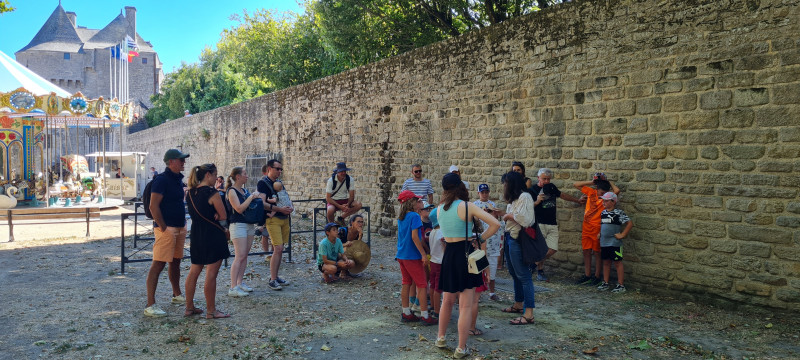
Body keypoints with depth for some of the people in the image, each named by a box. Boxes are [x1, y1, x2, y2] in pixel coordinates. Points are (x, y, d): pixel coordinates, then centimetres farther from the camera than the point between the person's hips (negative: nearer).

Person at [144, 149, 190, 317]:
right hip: (167, 229, -9)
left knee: (175, 262, 19)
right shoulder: (162, 180, -14)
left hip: (180, 228, 9)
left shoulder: (178, 180, 13)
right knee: (158, 264, -8)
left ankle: (177, 295, 33)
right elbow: (153, 206, -19)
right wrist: (164, 228, -19)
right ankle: (150, 305, -7)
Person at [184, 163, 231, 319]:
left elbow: (194, 213, 12)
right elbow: (223, 216, -11)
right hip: (213, 236, -8)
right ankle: (211, 311, 4)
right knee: (211, 274, -2)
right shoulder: (212, 192, -15)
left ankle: (189, 307, 21)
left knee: (194, 272, 14)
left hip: (196, 236, 8)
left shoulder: (191, 192, 7)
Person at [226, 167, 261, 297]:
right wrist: (251, 197, -15)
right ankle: (233, 288, -9)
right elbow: (239, 208, -20)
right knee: (239, 257, -11)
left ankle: (240, 283, 19)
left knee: (245, 256, 11)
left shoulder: (245, 191, 13)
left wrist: (257, 197, 5)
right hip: (238, 225, -8)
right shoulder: (231, 191, -10)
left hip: (250, 225, 8)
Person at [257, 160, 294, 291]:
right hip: (273, 219, -8)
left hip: (284, 218, 8)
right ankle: (272, 280, -8)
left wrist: (290, 207, 4)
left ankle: (275, 276, 18)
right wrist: (279, 209, -23)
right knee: (278, 248, -14)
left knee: (279, 249, 10)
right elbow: (262, 203, -17)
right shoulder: (263, 183, -7)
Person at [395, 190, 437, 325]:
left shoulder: (401, 217, 9)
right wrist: (423, 254, -17)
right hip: (412, 256, -8)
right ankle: (425, 316, 0)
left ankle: (406, 313, 19)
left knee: (406, 283, 14)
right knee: (422, 285, -1)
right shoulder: (414, 216, -15)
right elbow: (414, 237, -20)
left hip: (401, 255, 8)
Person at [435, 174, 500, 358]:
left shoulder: (439, 209, 3)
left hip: (448, 254, 5)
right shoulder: (467, 206, -12)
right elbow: (495, 224, -17)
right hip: (465, 254, -5)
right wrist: (480, 239, -7)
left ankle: (441, 338, 36)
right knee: (466, 305, 3)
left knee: (448, 300, 24)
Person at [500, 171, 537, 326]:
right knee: (514, 273, 19)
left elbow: (525, 218, -25)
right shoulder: (513, 199, 18)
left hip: (518, 240, -11)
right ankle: (518, 305, 33)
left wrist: (509, 215, -14)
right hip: (510, 238, 11)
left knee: (523, 275, -9)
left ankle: (528, 314, -8)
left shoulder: (524, 197, -14)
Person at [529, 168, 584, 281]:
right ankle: (540, 272, 14)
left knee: (552, 249, -2)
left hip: (552, 224, 6)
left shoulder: (551, 187, 13)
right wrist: (537, 202, -22)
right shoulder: (532, 190, -5)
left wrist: (578, 200, 39)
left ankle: (537, 263, 23)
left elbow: (562, 195, 31)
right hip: (539, 224, -6)